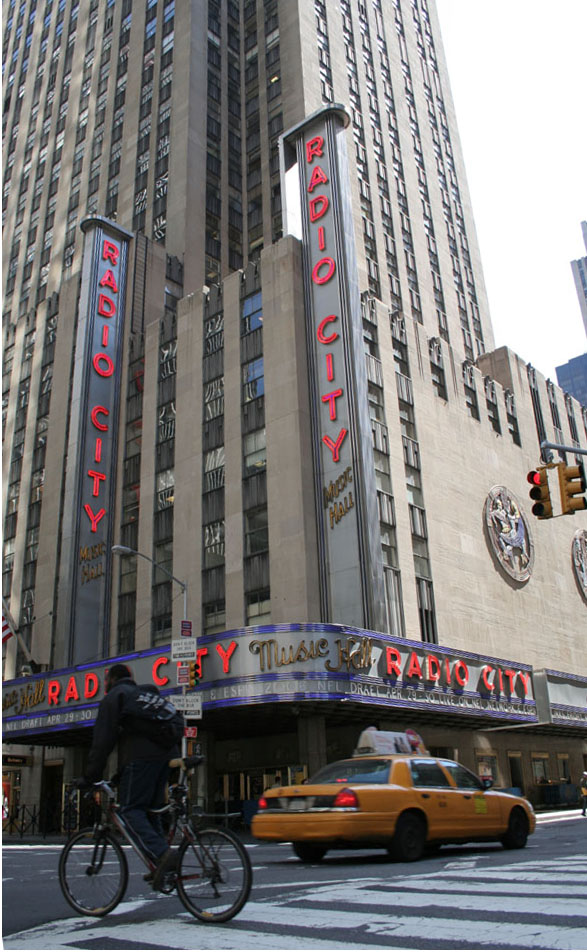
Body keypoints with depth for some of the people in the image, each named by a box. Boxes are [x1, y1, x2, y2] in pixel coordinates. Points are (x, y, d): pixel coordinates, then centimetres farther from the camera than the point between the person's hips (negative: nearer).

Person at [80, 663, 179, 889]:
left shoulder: (113, 697, 6)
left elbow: (103, 739, -2)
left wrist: (90, 776, 2)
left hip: (141, 758, -8)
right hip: (167, 754, 8)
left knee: (131, 809, -6)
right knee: (150, 809, 15)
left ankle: (161, 853, -24)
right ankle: (163, 863, 9)